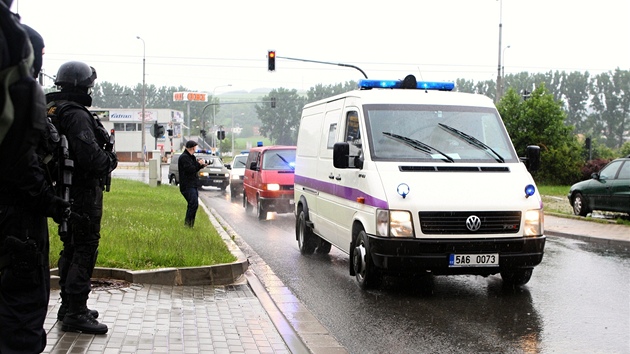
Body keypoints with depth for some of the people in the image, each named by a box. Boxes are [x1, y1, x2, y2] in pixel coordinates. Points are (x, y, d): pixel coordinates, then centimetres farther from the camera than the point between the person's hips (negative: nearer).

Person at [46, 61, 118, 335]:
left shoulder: (53, 111, 12)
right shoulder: (76, 115, -19)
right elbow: (90, 155, -27)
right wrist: (111, 159, -9)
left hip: (64, 192, 10)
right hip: (83, 193, -10)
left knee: (71, 249, 18)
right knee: (85, 250, -5)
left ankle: (68, 306, 29)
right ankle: (75, 313, -2)